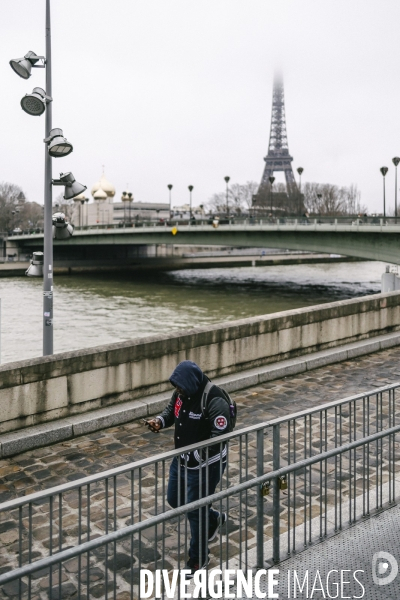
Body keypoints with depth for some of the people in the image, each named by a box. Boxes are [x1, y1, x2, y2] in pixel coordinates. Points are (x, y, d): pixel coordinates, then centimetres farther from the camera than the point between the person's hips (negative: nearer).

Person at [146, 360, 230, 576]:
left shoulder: (215, 402, -29)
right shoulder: (181, 393, -5)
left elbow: (219, 438, -30)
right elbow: (171, 409, 14)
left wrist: (194, 456, -36)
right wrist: (160, 421, -7)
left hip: (205, 465, -8)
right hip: (181, 460, 9)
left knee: (195, 512, 5)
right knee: (175, 500, 22)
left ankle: (198, 558, 30)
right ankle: (214, 519, 46)